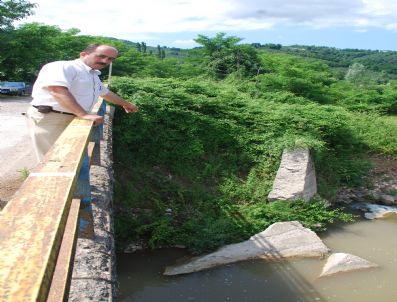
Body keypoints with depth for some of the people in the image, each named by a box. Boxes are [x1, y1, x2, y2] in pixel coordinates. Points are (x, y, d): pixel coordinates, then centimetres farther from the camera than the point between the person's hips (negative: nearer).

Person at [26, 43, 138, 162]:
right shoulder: (63, 67, -12)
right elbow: (58, 90, -29)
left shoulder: (94, 76, 19)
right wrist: (84, 115, -36)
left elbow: (107, 93, 37)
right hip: (50, 118, -9)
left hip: (74, 120, 9)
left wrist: (125, 104, 49)